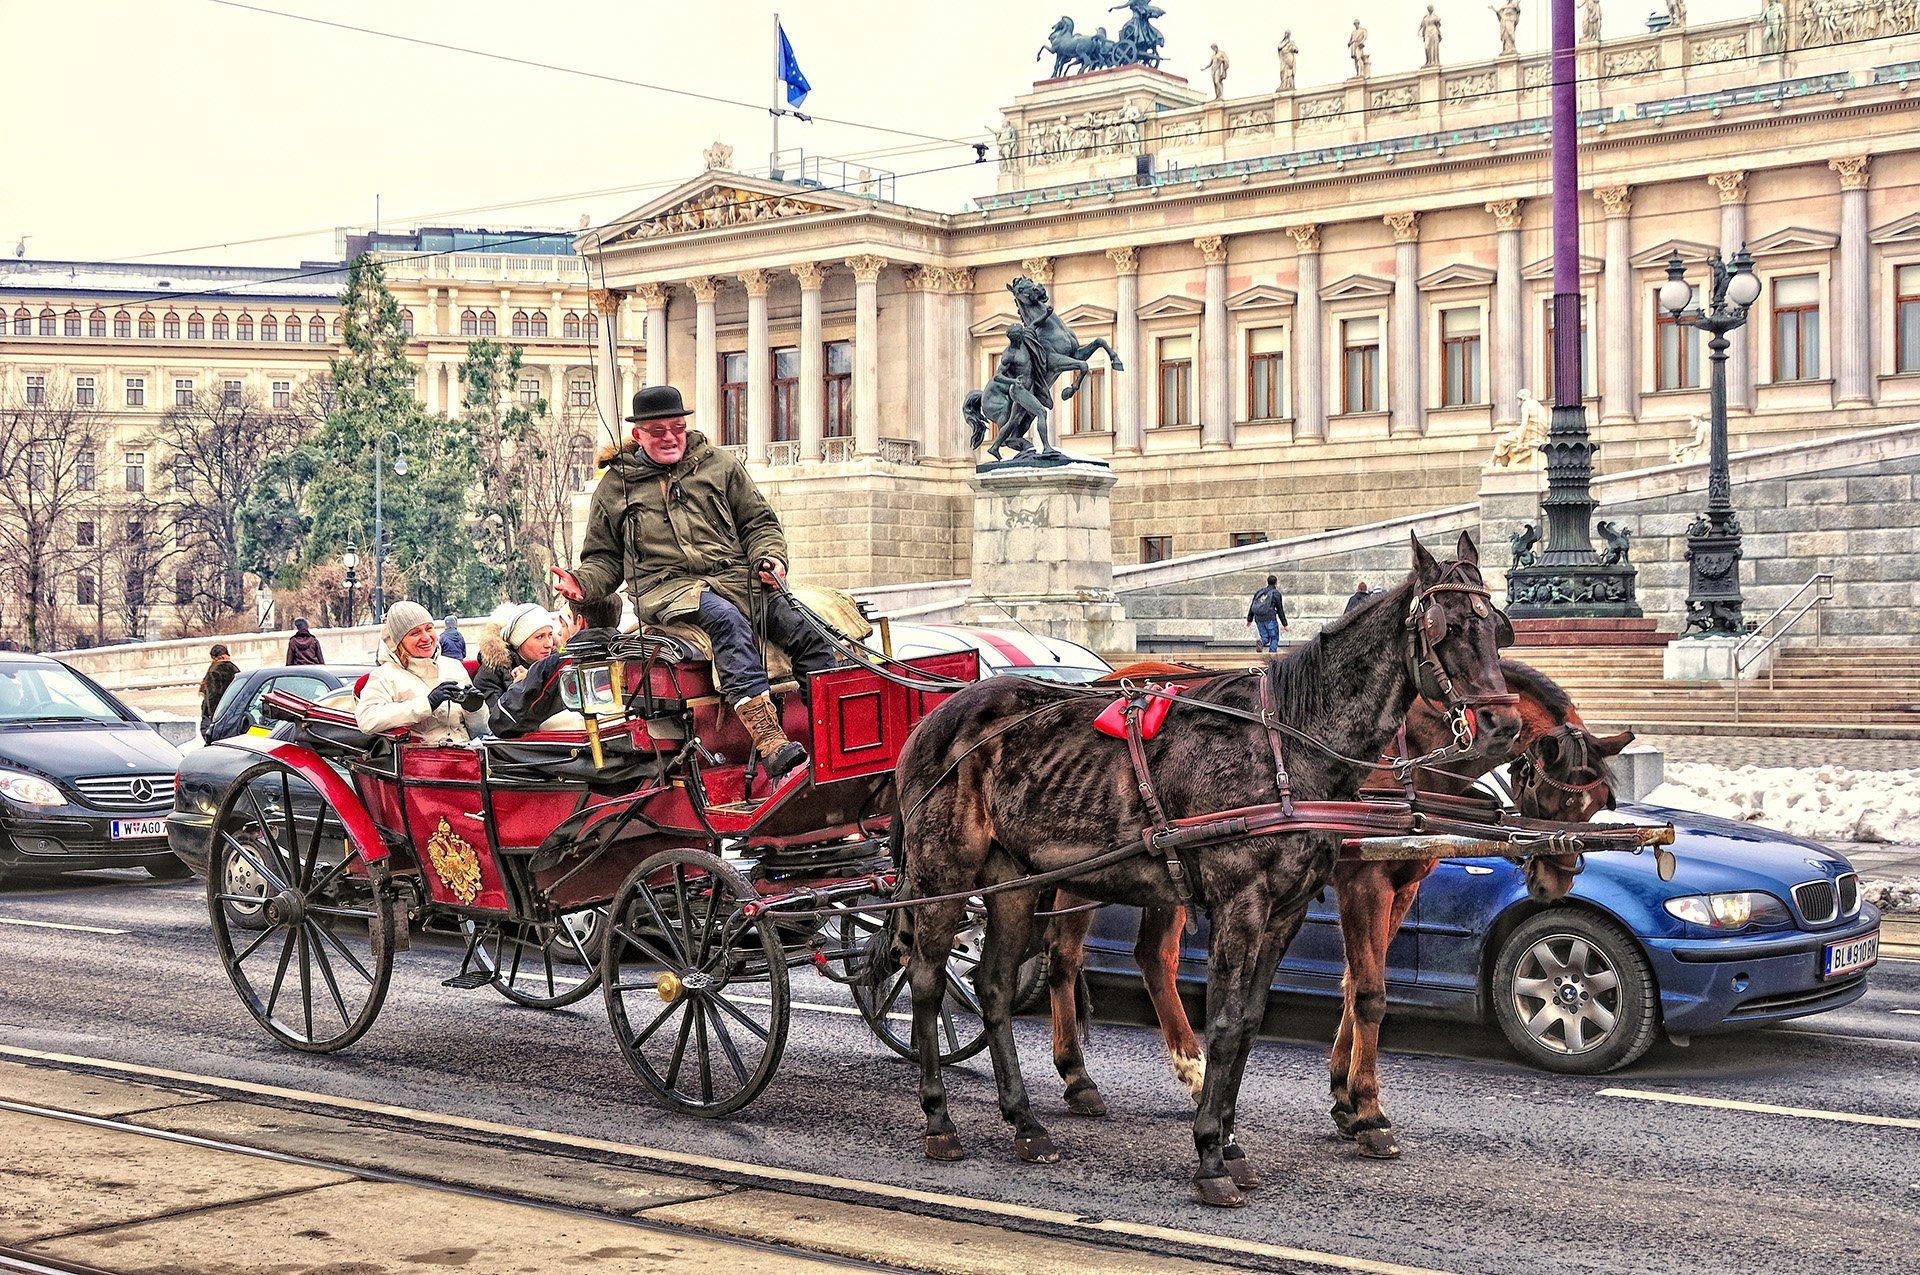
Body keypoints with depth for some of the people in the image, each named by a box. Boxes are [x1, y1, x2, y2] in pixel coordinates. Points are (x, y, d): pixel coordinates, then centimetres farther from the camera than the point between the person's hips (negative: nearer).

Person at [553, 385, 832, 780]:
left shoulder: (720, 464, 18)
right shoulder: (615, 487, 17)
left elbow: (759, 522, 20)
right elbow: (604, 558, 22)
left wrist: (771, 556, -1)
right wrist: (583, 584, -1)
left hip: (736, 576, 3)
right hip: (666, 588, -3)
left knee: (806, 629, -24)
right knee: (727, 620, -38)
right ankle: (773, 746, -50)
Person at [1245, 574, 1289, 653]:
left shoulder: (1259, 592, 15)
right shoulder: (1276, 593, 0)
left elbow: (1252, 607, 17)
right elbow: (1280, 611, 1)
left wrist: (1249, 619, 26)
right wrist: (1285, 624, 6)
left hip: (1259, 619, 5)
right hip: (1270, 618, -4)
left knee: (1265, 637, 13)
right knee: (1274, 638, 7)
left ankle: (1261, 642, -20)